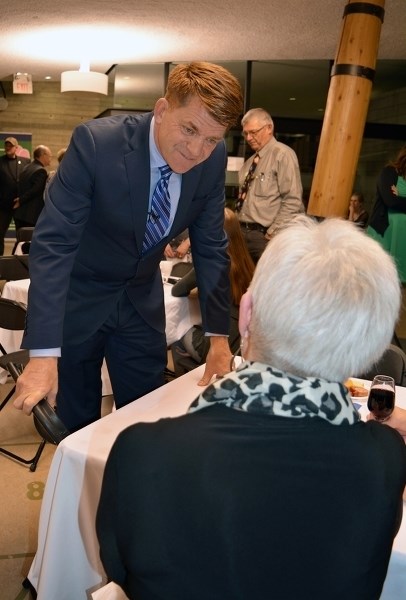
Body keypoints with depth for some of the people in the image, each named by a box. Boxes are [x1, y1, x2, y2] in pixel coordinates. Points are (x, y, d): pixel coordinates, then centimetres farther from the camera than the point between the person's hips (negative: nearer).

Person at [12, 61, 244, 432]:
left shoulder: (213, 158, -12)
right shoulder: (95, 142, -26)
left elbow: (210, 247, -4)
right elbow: (52, 244, -28)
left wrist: (218, 337, -8)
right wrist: (43, 354, -34)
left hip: (143, 302, 4)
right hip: (76, 300, -3)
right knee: (76, 432, 10)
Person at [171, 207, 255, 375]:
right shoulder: (244, 262, 3)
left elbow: (176, 291, 2)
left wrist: (194, 286, 19)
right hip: (246, 343, 6)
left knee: (177, 342, 21)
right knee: (187, 333, 26)